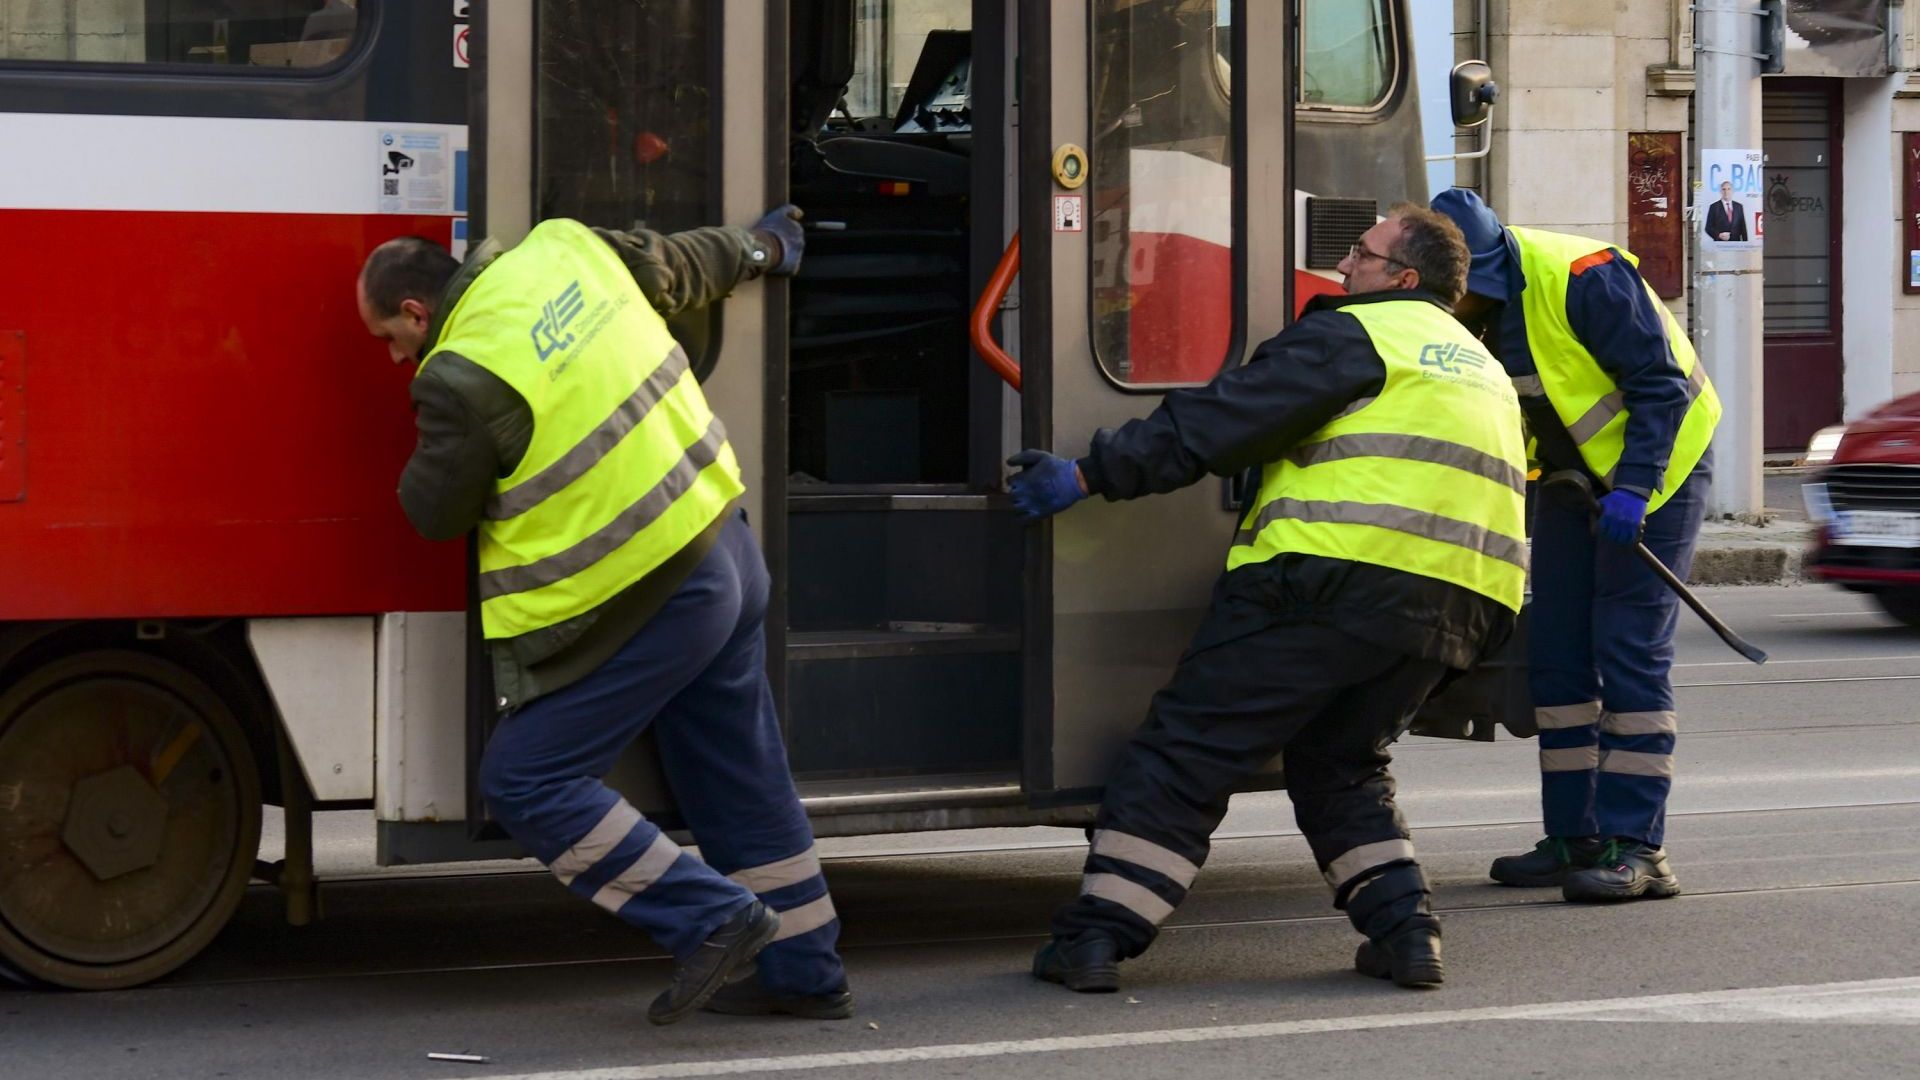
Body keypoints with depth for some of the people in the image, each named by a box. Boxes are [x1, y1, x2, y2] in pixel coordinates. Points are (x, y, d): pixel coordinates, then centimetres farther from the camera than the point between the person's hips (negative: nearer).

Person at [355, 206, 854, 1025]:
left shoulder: (463, 380, -20)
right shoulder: (565, 248, 3)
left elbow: (436, 513, -6)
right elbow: (685, 266, 21)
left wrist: (425, 456, 16)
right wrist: (764, 249, 41)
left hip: (644, 604, -9)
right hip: (725, 548, 9)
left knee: (524, 782, -2)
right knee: (738, 775, 19)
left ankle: (711, 918, -4)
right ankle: (804, 972, 26)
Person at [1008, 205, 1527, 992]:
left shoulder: (1354, 334, 1)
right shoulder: (1480, 365, 27)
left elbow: (1221, 420, -6)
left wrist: (1090, 475, -5)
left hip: (1337, 574, -8)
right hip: (1455, 608, 8)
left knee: (1189, 747, -2)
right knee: (1340, 764, 24)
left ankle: (1098, 933, -6)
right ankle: (1404, 927, 7)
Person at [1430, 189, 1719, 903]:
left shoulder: (1581, 278, -27)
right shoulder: (1477, 309, -3)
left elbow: (1660, 383, -25)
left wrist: (1631, 490, -30)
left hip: (1655, 466, -8)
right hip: (1572, 475, 8)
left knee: (1630, 653, -13)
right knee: (1557, 655, 4)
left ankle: (1635, 849, -13)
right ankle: (1575, 839, 11)